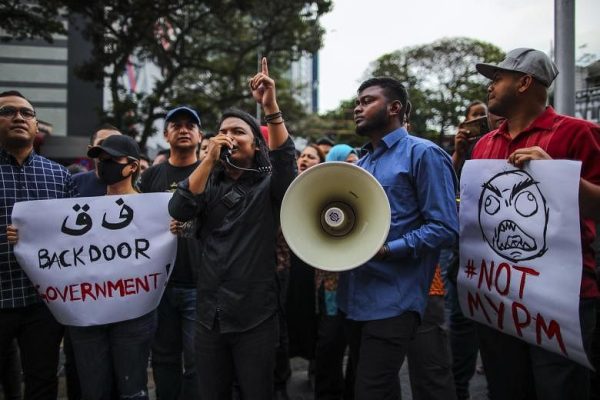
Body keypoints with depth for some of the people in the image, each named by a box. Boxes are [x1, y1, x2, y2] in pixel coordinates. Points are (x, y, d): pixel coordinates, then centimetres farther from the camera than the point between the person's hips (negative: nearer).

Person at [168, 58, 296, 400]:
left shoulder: (268, 185, -1)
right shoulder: (209, 182, 7)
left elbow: (286, 161, -22)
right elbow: (178, 211, -9)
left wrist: (271, 107, -32)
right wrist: (209, 159, -16)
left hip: (256, 316, -3)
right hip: (210, 314, 3)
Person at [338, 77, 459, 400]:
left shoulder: (422, 154, -7)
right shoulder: (361, 162, 17)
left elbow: (445, 227, -15)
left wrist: (388, 250, -22)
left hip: (392, 302, -8)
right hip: (353, 298, 8)